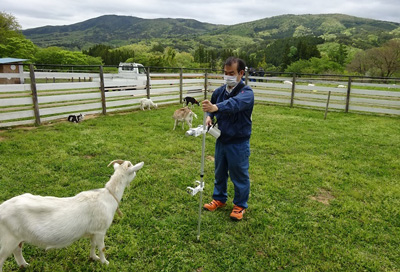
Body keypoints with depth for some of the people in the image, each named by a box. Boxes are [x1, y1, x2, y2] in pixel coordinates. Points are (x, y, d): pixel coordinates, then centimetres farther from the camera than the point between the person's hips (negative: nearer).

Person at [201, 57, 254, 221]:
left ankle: (240, 205, 29)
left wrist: (215, 107, -57)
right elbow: (212, 107, 16)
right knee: (220, 172, 19)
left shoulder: (246, 92, -18)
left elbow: (235, 103, -40)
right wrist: (209, 116, -7)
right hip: (221, 140, 6)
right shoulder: (219, 91, 0)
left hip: (239, 143, -5)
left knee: (239, 175, 8)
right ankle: (219, 199, 40)